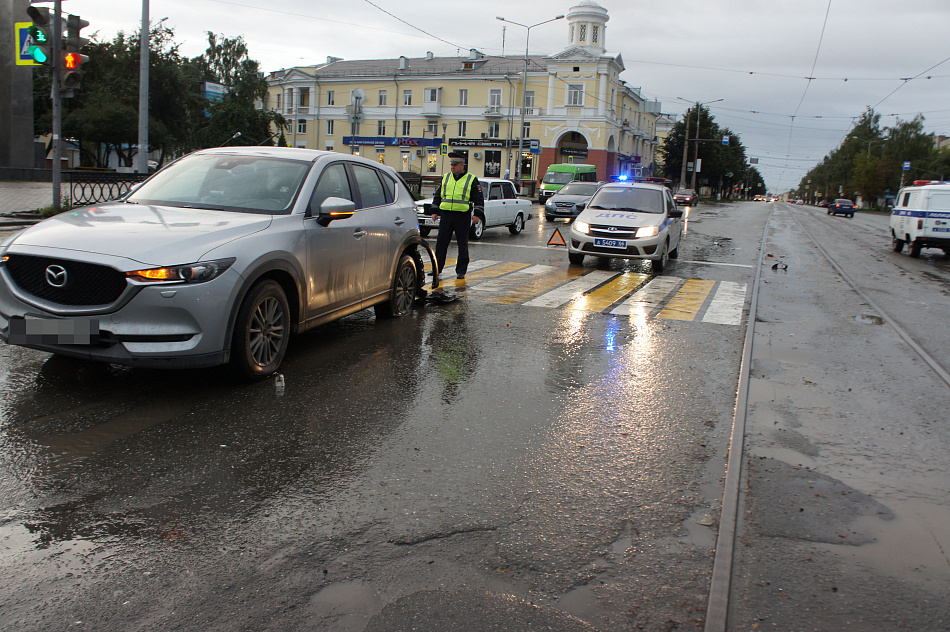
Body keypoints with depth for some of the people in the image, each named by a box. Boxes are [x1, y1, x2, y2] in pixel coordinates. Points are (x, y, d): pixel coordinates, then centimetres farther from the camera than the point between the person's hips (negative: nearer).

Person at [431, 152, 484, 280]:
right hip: (446, 215, 3)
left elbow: (479, 199, 1)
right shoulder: (445, 178, 14)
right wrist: (434, 211, 11)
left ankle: (461, 271, 10)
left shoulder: (472, 180, 3)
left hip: (463, 216, -3)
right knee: (441, 243, 3)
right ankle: (437, 268, 11)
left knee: (463, 245, 2)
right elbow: (437, 195, 18)